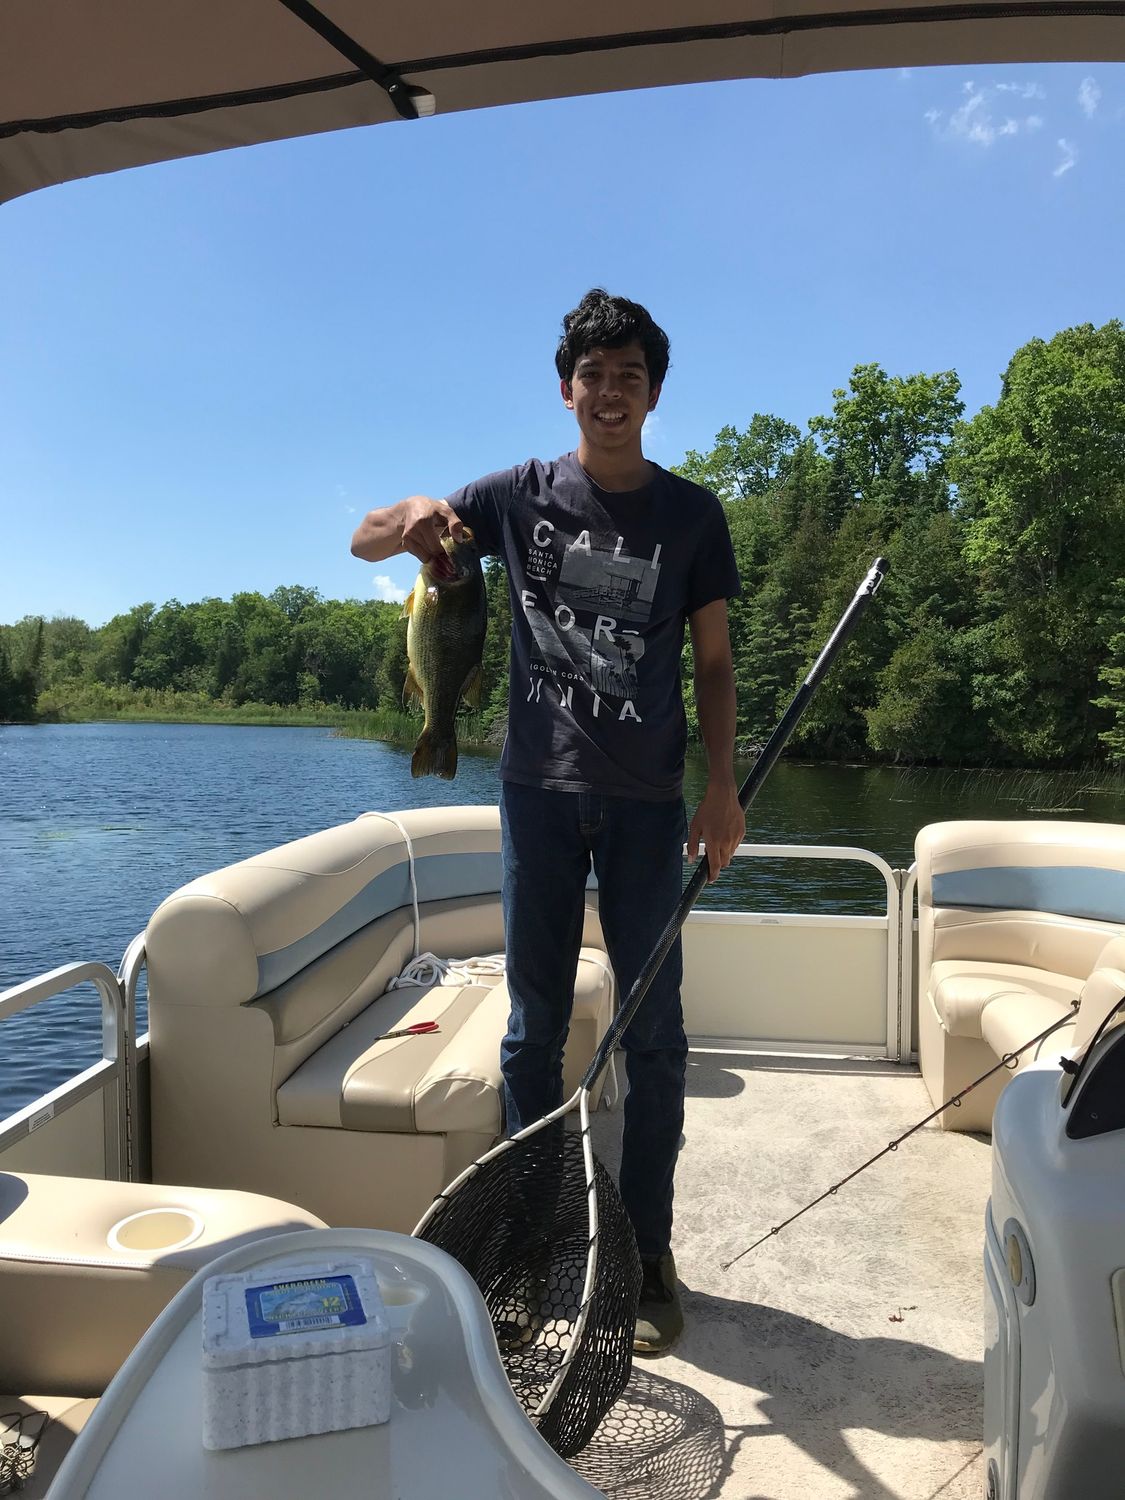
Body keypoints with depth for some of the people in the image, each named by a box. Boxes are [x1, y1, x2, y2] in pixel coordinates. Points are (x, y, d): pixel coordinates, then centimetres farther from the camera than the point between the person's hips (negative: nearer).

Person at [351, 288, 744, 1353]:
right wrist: (413, 519, -17)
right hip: (540, 786, 1)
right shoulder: (522, 496, 5)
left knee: (652, 1031, 4)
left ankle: (647, 1252, 19)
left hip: (645, 797, 0)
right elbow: (364, 543, 6)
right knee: (534, 1025, 9)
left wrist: (721, 787, -7)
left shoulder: (691, 513, 5)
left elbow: (713, 661, 5)